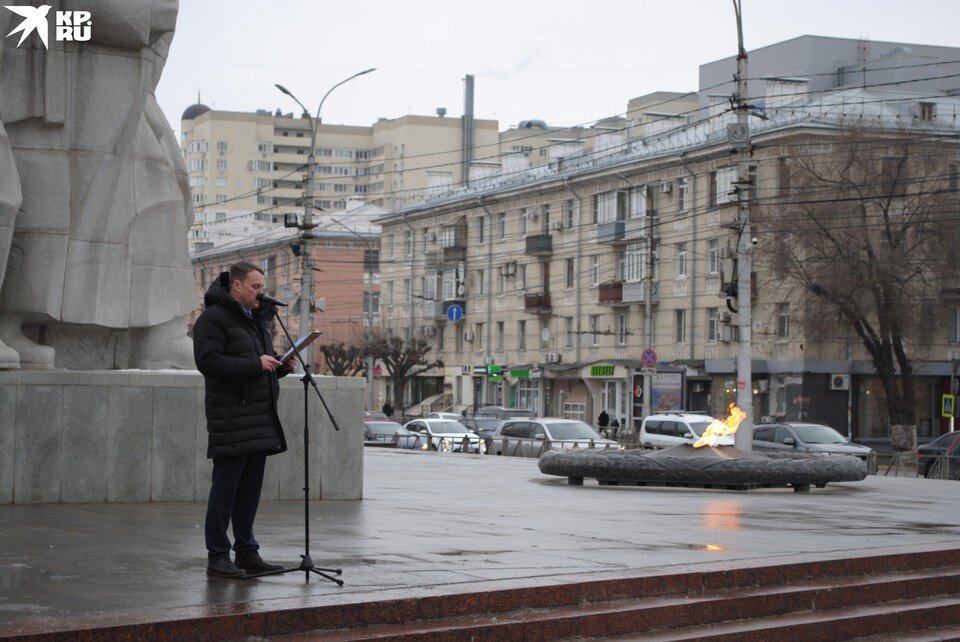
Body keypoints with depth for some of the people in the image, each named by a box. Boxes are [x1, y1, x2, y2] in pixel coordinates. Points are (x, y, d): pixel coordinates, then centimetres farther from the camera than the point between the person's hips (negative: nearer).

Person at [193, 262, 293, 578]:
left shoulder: (257, 319, 22)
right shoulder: (213, 318, -7)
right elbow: (208, 361, -18)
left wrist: (280, 366, 8)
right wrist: (256, 364, -19)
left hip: (260, 416, 9)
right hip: (231, 416, -8)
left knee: (251, 487, 11)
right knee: (226, 487, -5)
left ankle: (247, 552, 17)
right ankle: (217, 556, 1)